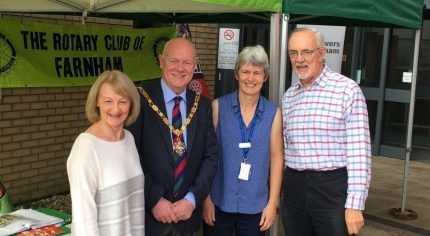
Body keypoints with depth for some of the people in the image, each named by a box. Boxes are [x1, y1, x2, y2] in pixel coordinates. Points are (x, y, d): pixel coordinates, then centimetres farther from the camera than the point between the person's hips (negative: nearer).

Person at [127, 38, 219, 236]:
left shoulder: (202, 105, 3)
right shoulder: (140, 100, -10)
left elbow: (211, 156, 2)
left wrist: (192, 199, -8)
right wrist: (154, 200, -15)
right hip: (147, 213, -4)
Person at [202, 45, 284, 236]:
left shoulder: (273, 113, 0)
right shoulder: (218, 107, -4)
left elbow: (276, 157, 1)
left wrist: (273, 202, -1)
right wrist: (206, 198, -4)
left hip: (255, 205, 1)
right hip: (219, 202, -1)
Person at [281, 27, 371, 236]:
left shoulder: (348, 90, -8)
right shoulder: (289, 96, 10)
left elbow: (358, 151, -12)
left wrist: (354, 204, -16)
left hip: (334, 187, -5)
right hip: (294, 187, 5)